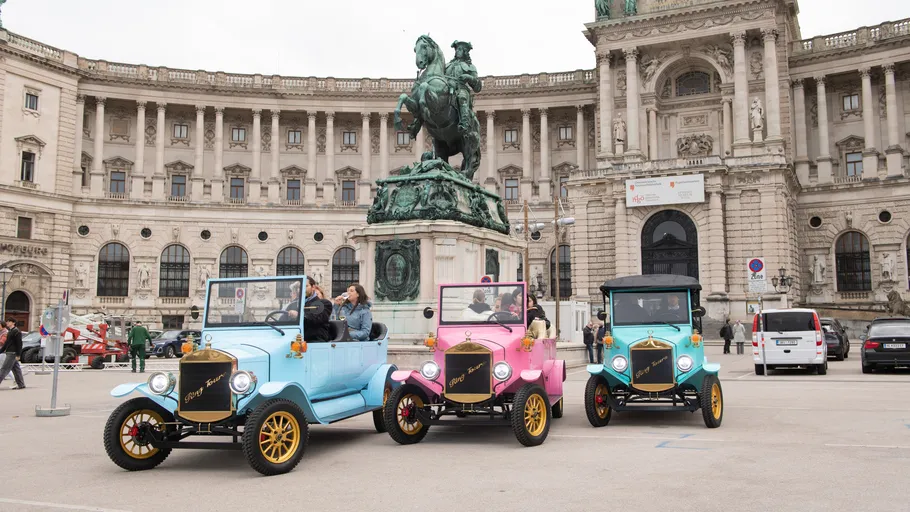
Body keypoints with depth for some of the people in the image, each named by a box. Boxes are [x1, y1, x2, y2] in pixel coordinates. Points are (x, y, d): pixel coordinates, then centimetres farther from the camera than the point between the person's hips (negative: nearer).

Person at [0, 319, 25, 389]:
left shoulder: (16, 332, -12)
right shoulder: (10, 331, 18)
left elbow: (19, 344, -16)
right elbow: (6, 343, 26)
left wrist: (18, 355, -20)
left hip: (12, 353, -10)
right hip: (9, 353, 10)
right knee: (16, 369, 10)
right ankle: (21, 384, 14)